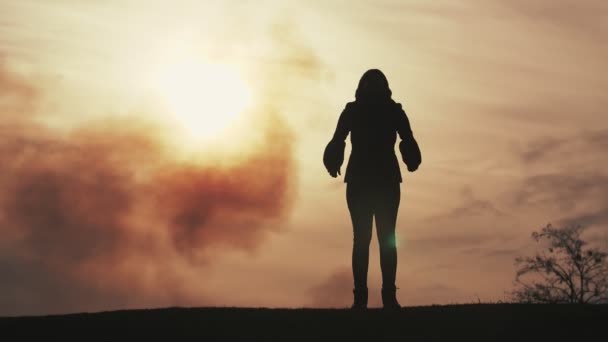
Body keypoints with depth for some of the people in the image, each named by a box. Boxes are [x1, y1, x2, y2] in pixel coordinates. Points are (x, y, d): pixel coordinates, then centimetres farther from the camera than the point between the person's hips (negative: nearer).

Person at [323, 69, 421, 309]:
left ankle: (360, 297, -7)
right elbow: (408, 142, -4)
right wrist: (411, 162, 15)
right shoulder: (394, 110, 3)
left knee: (361, 238, 2)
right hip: (387, 181, 0)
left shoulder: (352, 111, 4)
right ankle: (389, 296, -9)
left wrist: (334, 167, 13)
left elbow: (337, 142, -3)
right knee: (387, 237, 2)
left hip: (359, 181, 0)